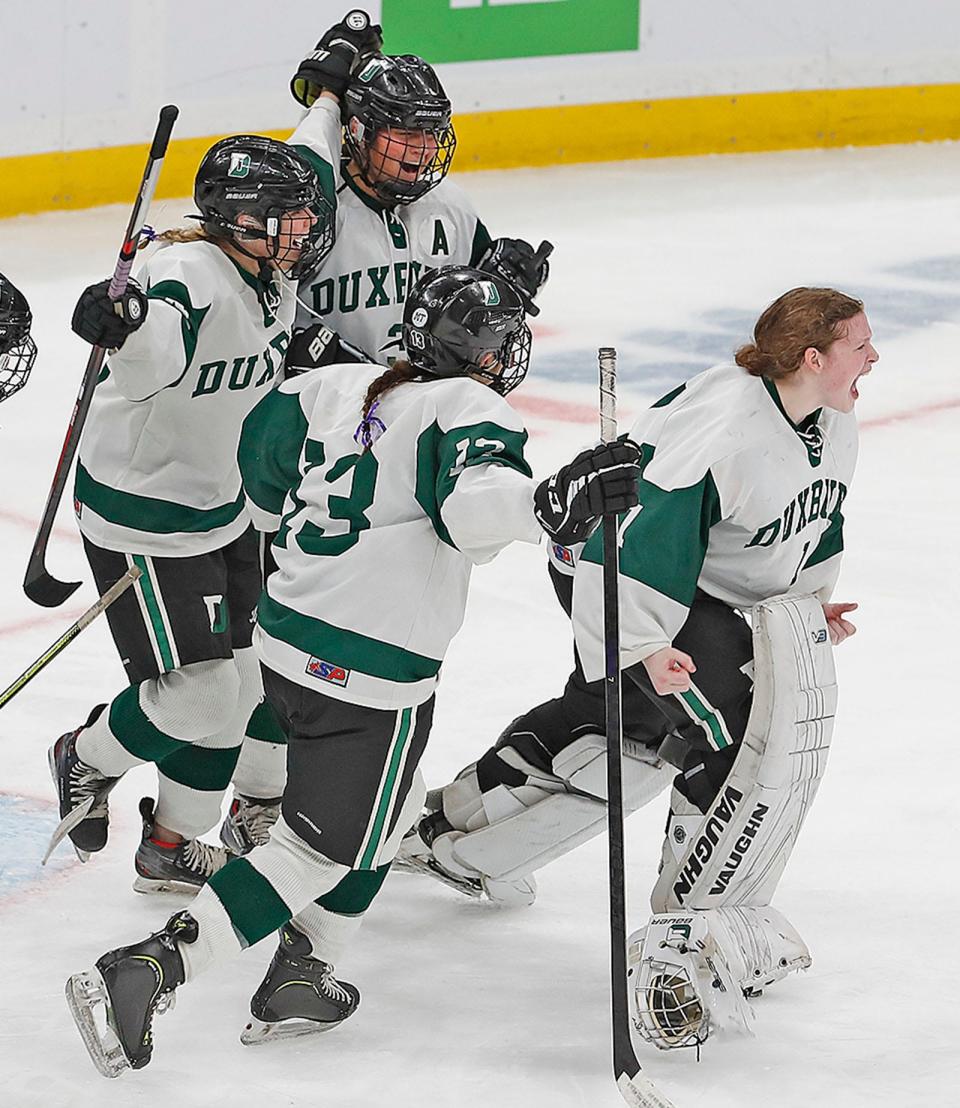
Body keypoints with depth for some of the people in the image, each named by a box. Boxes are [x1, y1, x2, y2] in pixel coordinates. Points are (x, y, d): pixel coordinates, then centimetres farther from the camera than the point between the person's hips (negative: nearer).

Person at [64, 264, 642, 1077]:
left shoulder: (339, 387, 8)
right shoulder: (471, 410, -12)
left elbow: (263, 493, 18)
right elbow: (472, 502, -33)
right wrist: (551, 506, -49)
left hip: (288, 643, 8)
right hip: (374, 678, -8)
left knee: (386, 807, 26)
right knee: (319, 848, 0)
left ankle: (298, 977, 24)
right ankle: (146, 970, -10)